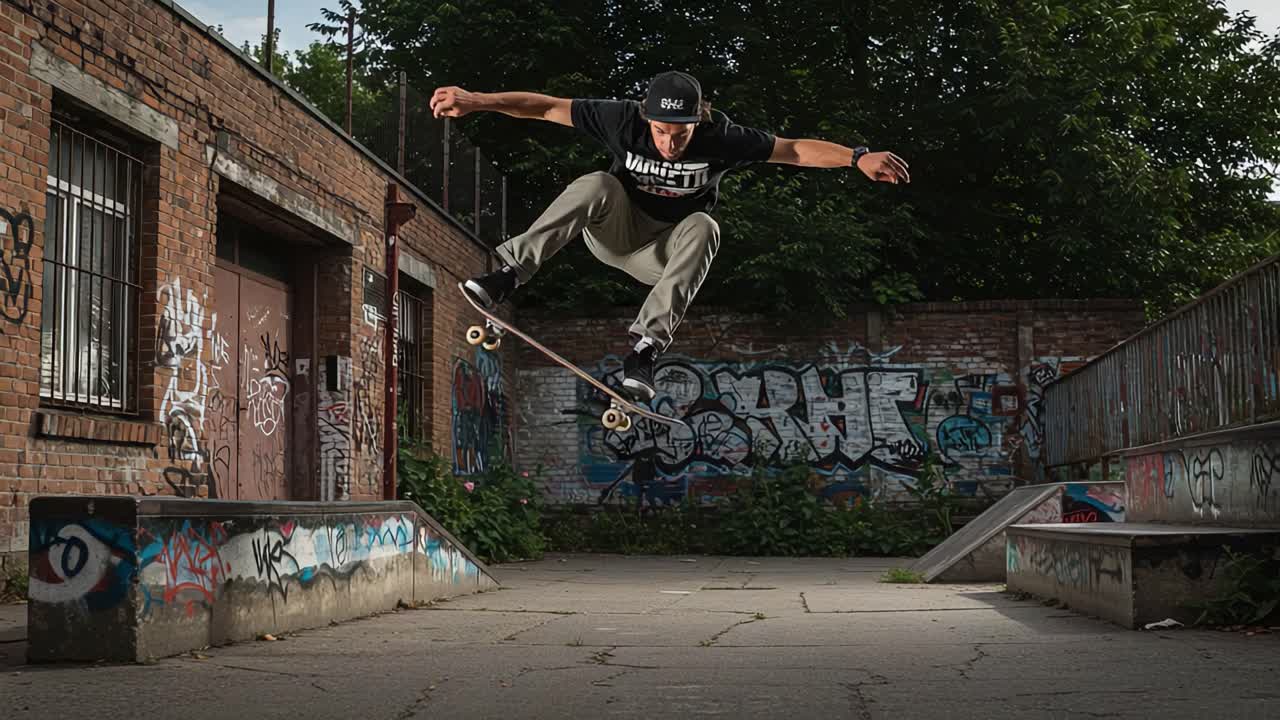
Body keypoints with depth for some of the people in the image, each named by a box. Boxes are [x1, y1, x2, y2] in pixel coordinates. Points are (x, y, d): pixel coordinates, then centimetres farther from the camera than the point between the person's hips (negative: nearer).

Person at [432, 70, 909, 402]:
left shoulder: (721, 139, -20)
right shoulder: (624, 121, -20)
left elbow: (795, 150, -19)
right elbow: (546, 107, -19)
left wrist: (857, 158, -31)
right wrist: (476, 101, -25)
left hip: (662, 255, 0)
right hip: (614, 233, 0)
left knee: (703, 228, -32)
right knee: (598, 184, -29)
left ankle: (647, 344, -41)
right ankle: (510, 270, -35)